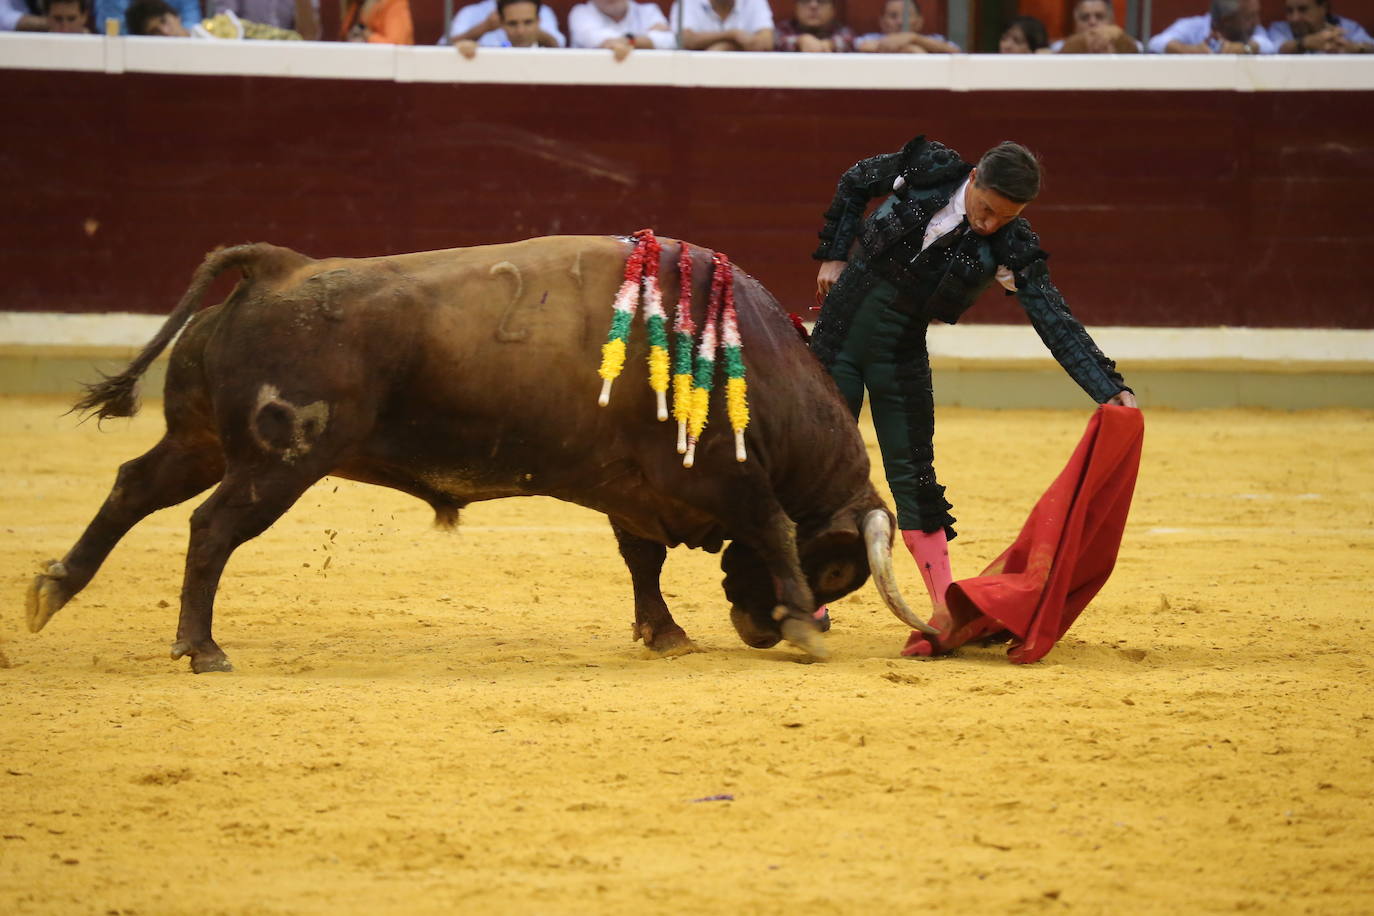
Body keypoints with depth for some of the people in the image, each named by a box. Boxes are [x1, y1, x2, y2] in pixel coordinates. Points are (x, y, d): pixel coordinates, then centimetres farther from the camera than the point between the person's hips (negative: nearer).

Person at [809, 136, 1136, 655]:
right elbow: (855, 184, 6)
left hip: (901, 353, 0)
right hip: (841, 332, 0)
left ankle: (946, 610, 1)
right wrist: (833, 256, 3)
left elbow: (1056, 323, -20)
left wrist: (1111, 389, -29)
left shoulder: (1009, 248, -15)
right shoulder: (928, 170, -13)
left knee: (913, 476, -2)